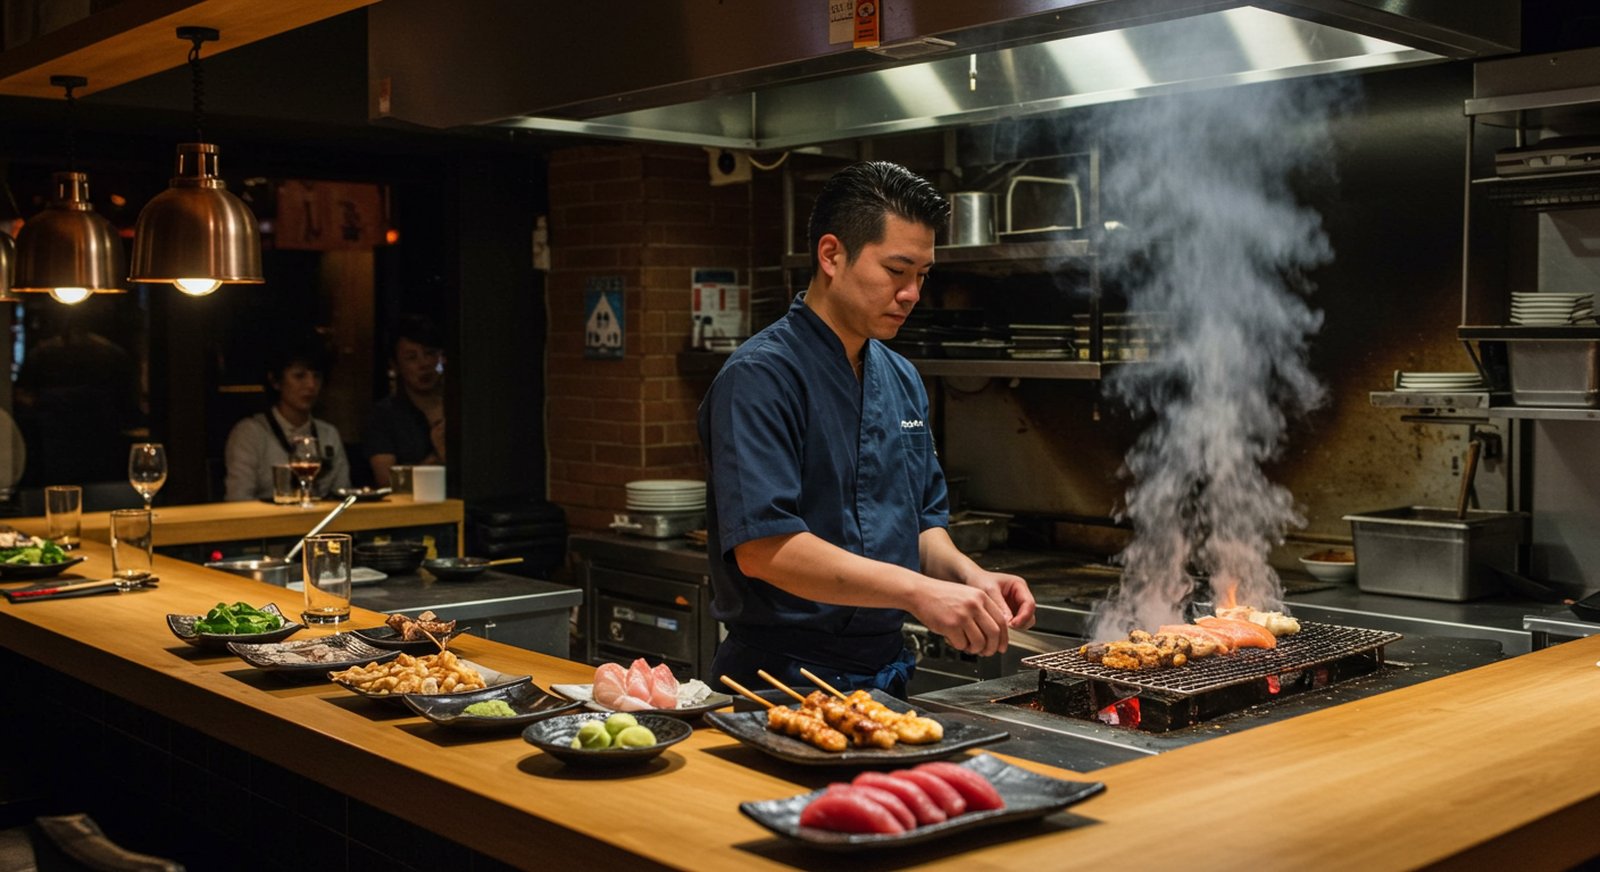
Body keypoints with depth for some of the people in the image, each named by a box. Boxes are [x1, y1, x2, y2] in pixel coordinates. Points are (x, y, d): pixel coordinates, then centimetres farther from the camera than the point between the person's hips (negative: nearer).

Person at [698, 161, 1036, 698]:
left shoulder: (903, 381, 14)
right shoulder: (760, 377, -12)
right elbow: (762, 547, -22)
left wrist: (969, 576, -2)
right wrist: (918, 591, -27)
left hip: (886, 672, 7)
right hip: (784, 680, -6)